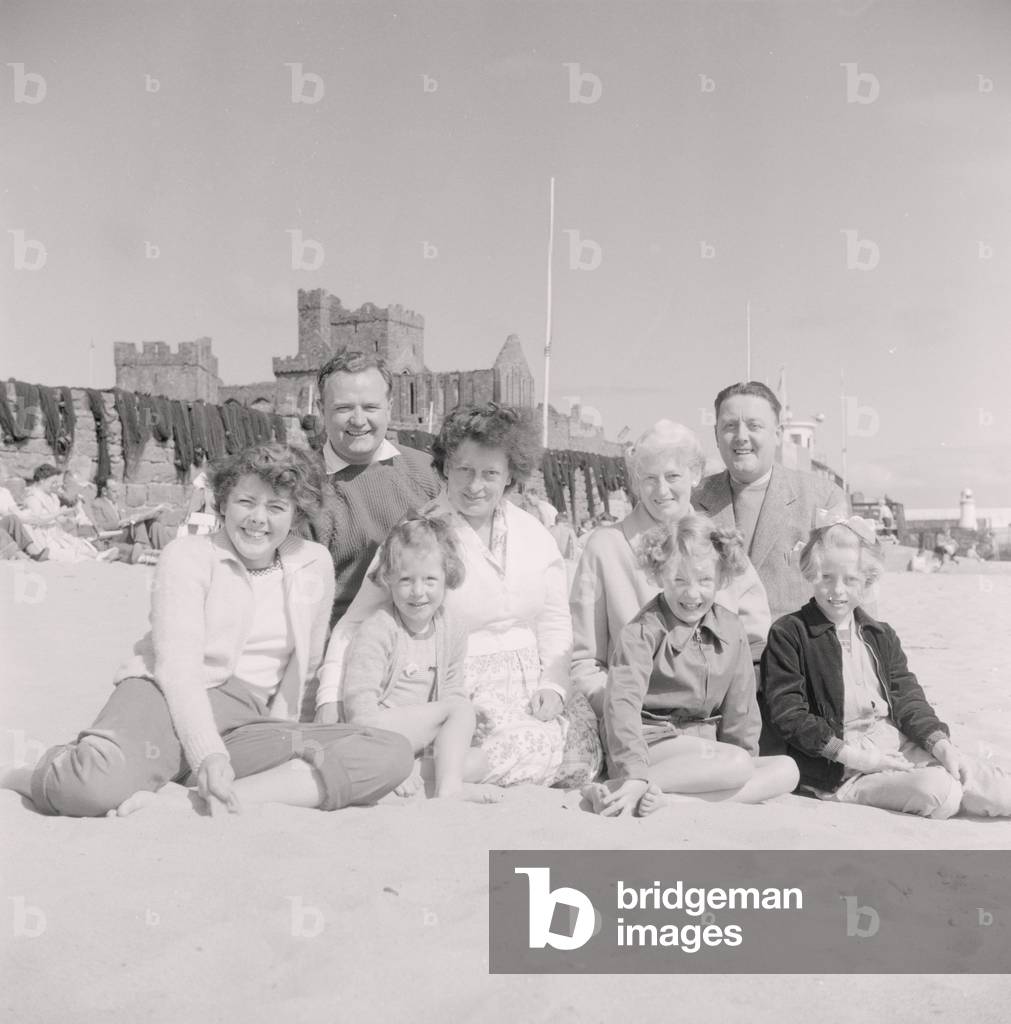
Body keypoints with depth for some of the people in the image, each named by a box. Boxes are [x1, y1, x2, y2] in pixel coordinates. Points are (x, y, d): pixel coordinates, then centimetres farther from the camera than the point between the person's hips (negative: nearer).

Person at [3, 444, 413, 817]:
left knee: (394, 755, -21)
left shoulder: (315, 564, 10)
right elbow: (177, 665, -12)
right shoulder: (187, 556, 0)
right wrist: (209, 756, -25)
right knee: (95, 787, -38)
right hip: (167, 697, -4)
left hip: (245, 723, 4)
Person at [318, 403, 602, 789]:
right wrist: (330, 703, -17)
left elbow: (554, 623, 16)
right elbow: (355, 624, -6)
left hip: (530, 685, 6)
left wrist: (553, 683, -1)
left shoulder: (535, 536, 10)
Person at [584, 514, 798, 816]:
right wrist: (634, 774, -35)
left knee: (785, 771, -16)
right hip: (654, 743, -7)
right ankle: (615, 789, -30)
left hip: (706, 749, 7)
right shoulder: (642, 632, -11)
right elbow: (622, 702, -23)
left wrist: (746, 760, 0)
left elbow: (740, 709, 11)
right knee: (735, 765, -29)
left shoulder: (732, 632, 7)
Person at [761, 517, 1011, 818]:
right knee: (939, 790, -28)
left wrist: (941, 744, -8)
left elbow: (907, 697, 11)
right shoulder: (787, 634, -4)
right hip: (839, 769, -6)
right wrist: (851, 754, -17)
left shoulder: (880, 636, 18)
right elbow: (788, 714, -10)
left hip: (902, 743, 6)